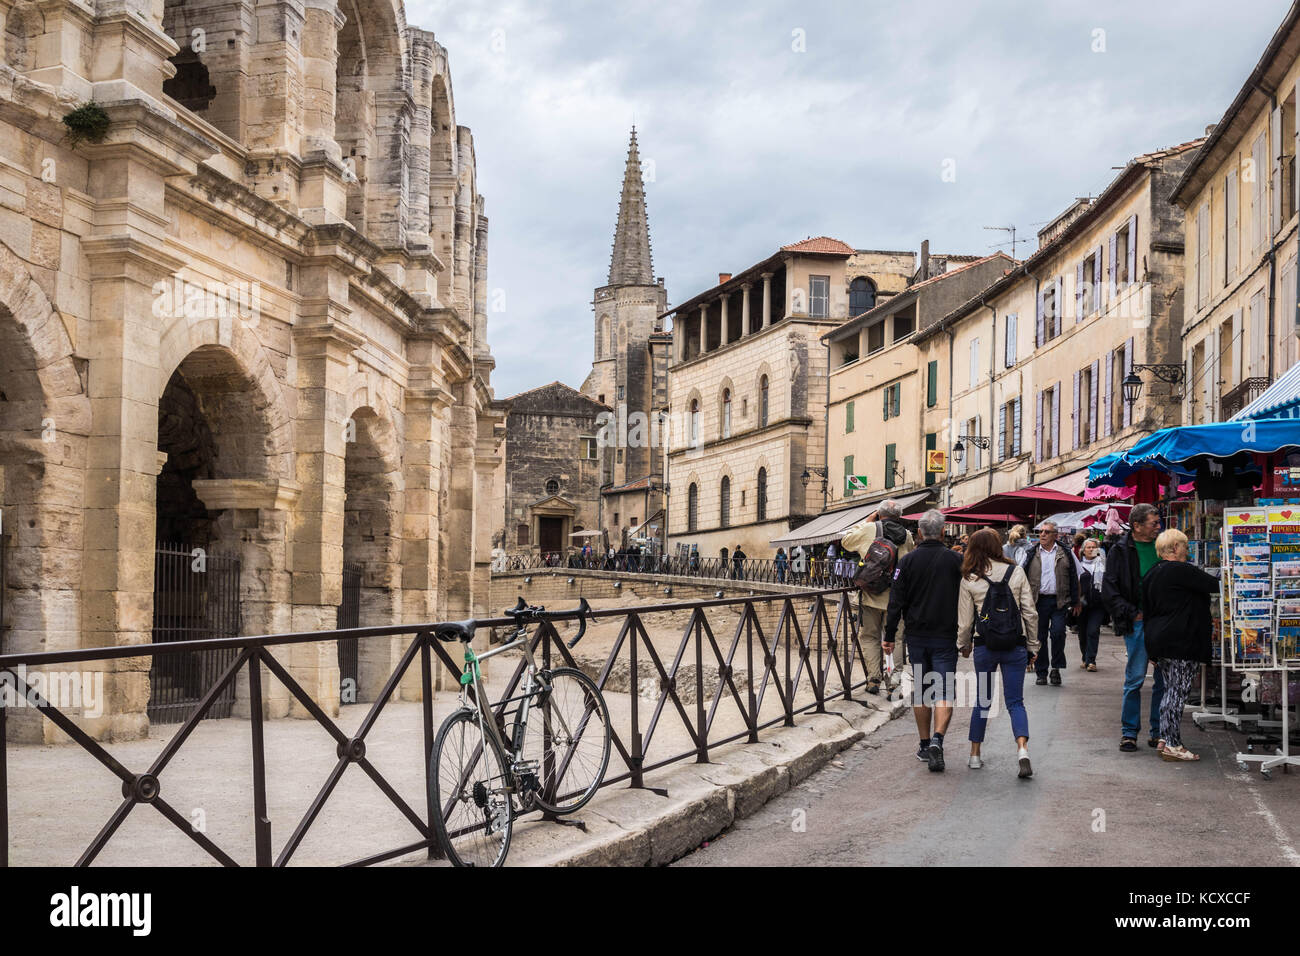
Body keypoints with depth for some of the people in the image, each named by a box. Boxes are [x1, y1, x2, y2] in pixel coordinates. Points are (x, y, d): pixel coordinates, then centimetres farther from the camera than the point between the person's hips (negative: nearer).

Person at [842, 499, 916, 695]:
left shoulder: (869, 529, -4)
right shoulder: (907, 536, 4)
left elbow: (846, 540, 11)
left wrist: (867, 520, 13)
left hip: (872, 593, -2)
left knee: (870, 636, 8)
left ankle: (873, 679, 4)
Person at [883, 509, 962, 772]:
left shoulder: (907, 561, -2)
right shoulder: (954, 560, -4)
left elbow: (896, 602, -3)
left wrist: (889, 636, 2)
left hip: (916, 635, 2)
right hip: (945, 636, -2)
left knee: (920, 691, 13)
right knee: (944, 691, -2)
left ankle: (924, 745, 19)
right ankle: (937, 739, -22)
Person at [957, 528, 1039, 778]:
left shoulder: (969, 580, -3)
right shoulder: (1016, 572, -1)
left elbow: (965, 621, 0)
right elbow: (1030, 612, 1)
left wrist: (963, 646, 18)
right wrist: (1032, 646, 11)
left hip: (985, 645, 0)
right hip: (1015, 645, 0)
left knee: (982, 701, 14)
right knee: (1015, 701, 5)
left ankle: (975, 755, 19)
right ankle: (1022, 750, -15)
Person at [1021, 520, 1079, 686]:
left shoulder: (1065, 554, 6)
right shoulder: (1031, 554, 8)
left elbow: (1073, 578, 10)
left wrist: (1075, 602, 8)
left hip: (1059, 601, -1)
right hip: (1038, 601, 1)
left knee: (1058, 633, -12)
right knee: (1039, 637, 5)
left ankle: (1056, 668, 5)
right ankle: (1041, 672, 14)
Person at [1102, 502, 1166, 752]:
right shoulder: (1120, 551, -1)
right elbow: (1110, 592, -2)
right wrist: (1133, 614, -9)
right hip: (1137, 623, -4)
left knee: (1164, 679, 6)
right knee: (1135, 679, -1)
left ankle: (1159, 732, 16)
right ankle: (1129, 733, 8)